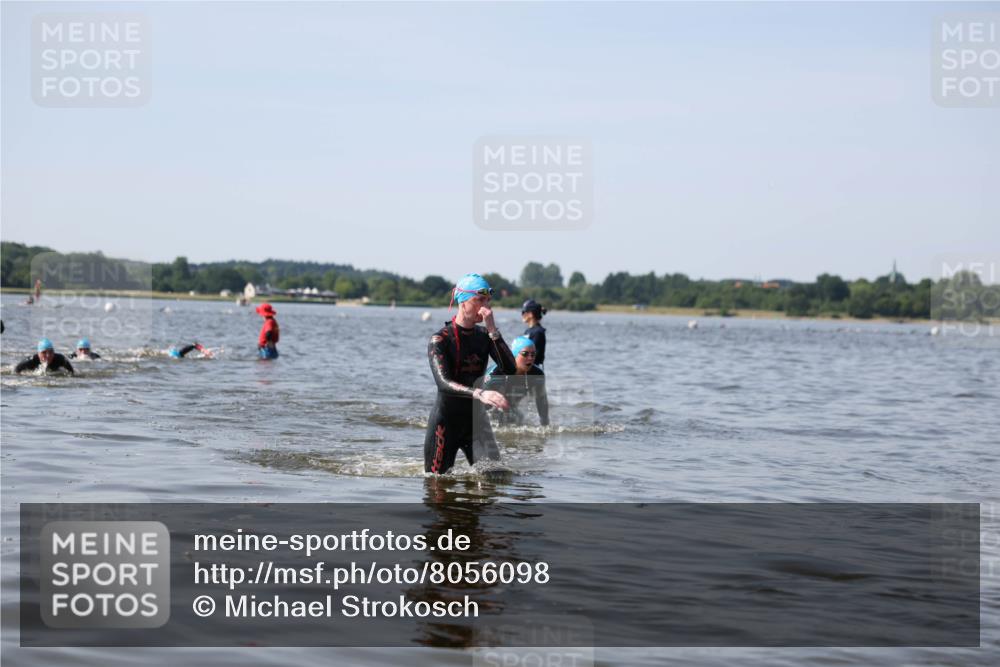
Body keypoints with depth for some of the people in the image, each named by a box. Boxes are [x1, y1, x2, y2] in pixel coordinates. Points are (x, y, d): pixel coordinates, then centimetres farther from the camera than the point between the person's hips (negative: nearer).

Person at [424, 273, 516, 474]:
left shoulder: (484, 336, 3)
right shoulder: (440, 340, -12)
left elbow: (510, 369, -10)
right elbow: (443, 382, -26)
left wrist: (492, 330, -17)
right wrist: (479, 393, -42)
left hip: (475, 418, 4)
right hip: (445, 419, -4)